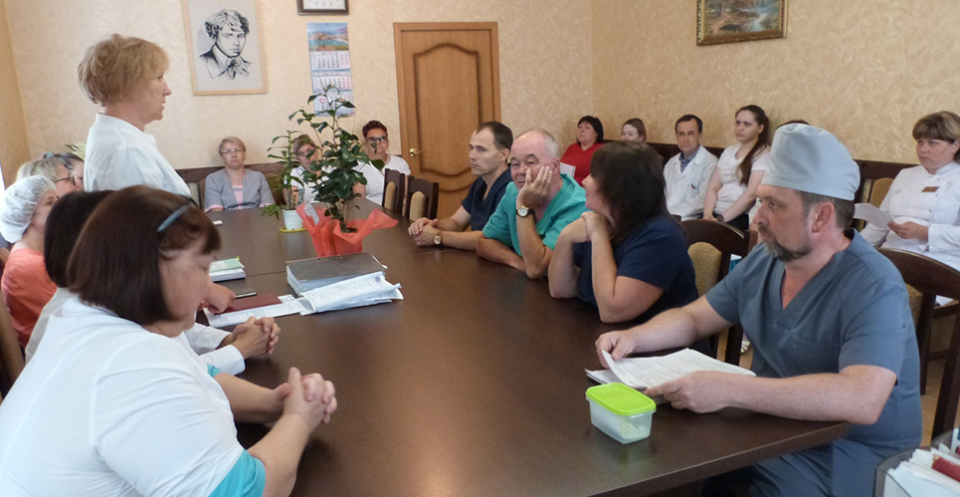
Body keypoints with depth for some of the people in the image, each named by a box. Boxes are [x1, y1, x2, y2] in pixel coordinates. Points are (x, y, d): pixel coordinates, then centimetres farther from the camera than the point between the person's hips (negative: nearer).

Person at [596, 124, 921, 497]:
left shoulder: (873, 288, -21)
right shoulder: (764, 261, 1)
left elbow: (861, 400, -35)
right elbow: (693, 318, 10)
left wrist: (729, 389, -40)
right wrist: (634, 337, -10)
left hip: (847, 453, -5)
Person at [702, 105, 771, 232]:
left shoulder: (764, 154, 0)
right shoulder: (728, 151, 18)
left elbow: (751, 194, -11)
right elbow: (713, 187, 10)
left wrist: (721, 219, -17)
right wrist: (708, 214, -8)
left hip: (743, 217, -5)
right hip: (717, 212, 5)